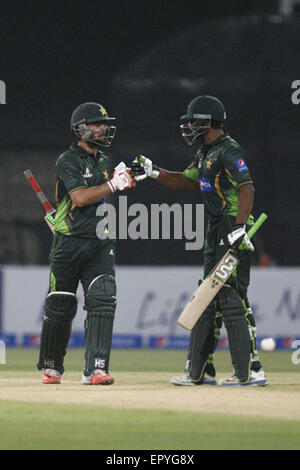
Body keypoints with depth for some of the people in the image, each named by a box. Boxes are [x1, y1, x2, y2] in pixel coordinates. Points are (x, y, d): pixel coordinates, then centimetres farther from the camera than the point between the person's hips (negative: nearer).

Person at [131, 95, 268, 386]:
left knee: (232, 298, -14)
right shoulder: (206, 153, 17)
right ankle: (199, 371, 18)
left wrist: (240, 228, -31)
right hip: (215, 237, 11)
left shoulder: (229, 152, -14)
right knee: (209, 299, 12)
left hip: (233, 235, -11)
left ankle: (251, 370, -15)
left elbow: (246, 188, -23)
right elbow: (187, 182, 27)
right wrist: (153, 172, 15)